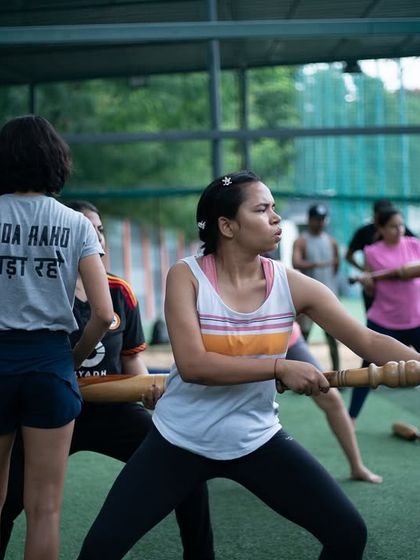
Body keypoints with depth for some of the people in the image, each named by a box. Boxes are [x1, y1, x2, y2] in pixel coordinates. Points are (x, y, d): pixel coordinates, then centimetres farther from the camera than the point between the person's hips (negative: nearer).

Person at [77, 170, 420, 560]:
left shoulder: (292, 285, -7)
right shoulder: (186, 276, -14)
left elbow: (369, 342, -9)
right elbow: (192, 365, -25)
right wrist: (279, 368, -30)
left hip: (258, 440, 2)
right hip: (181, 440, -2)